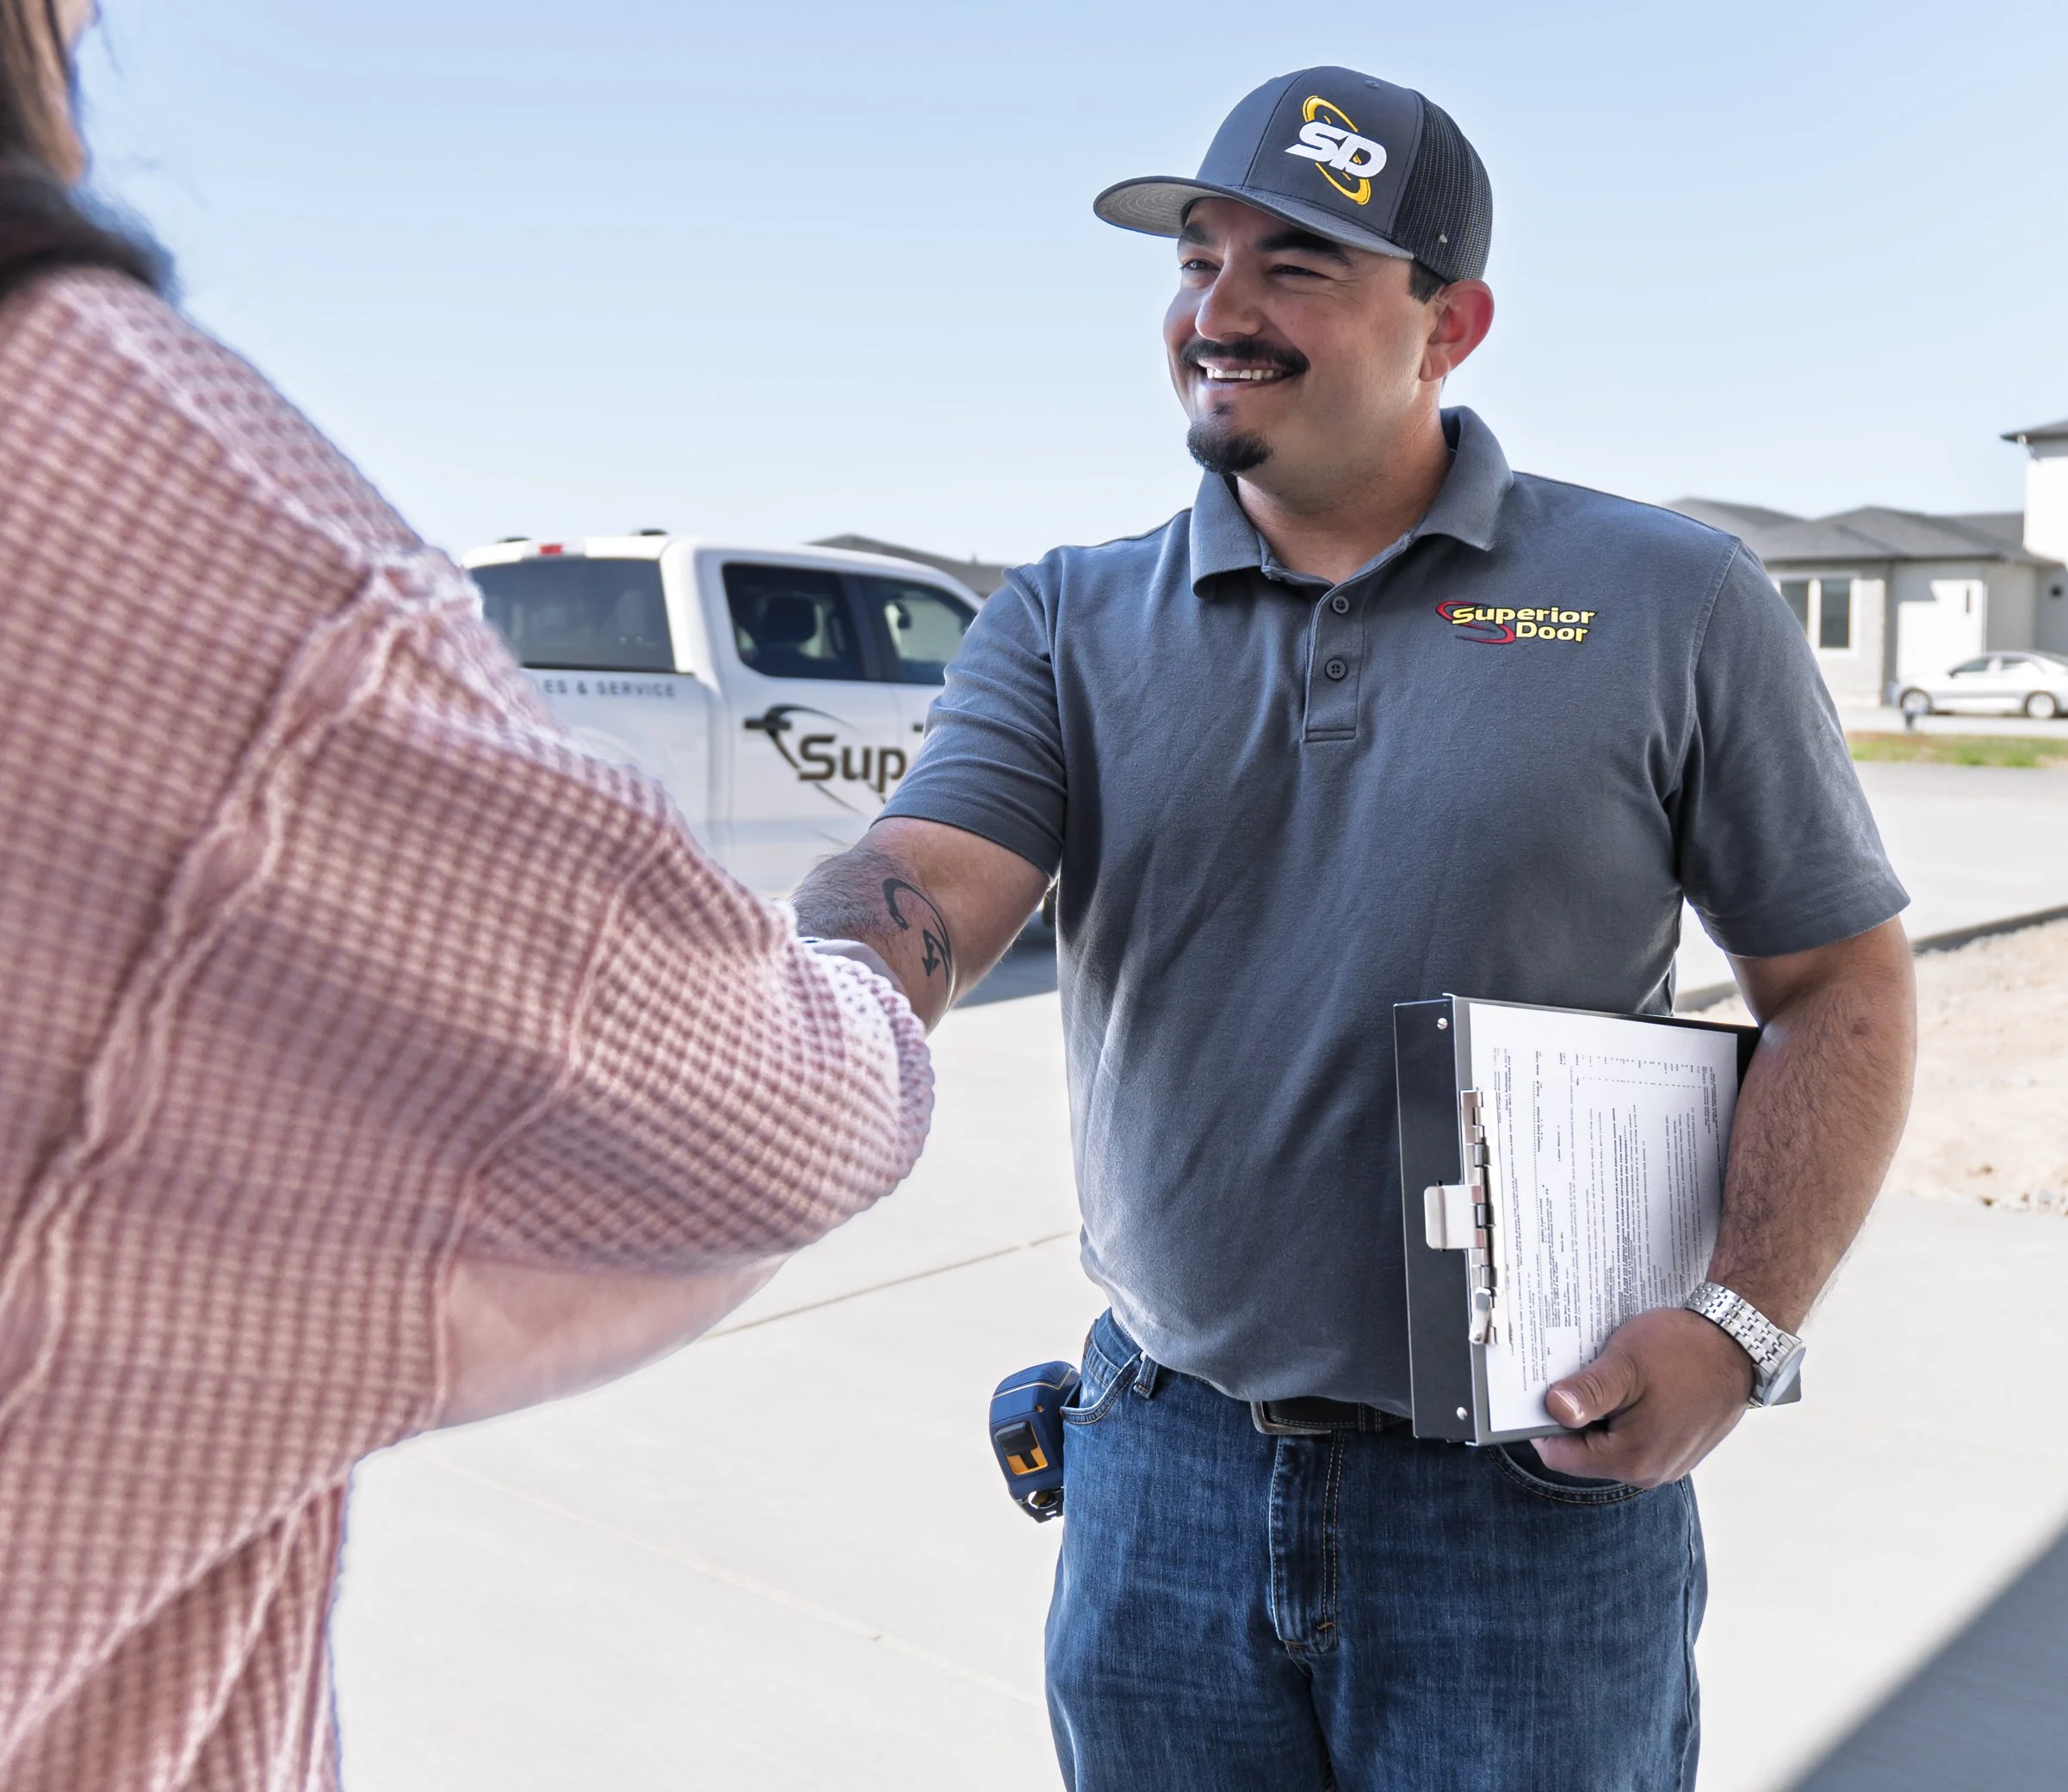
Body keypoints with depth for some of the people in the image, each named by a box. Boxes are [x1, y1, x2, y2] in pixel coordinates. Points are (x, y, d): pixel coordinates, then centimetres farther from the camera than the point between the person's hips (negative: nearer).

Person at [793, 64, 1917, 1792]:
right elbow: (917, 899, -14)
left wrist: (1738, 1329, -12)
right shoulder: (1070, 624, 2)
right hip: (1161, 1471, 2)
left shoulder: (1669, 606, -4)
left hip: (1531, 1495, -2)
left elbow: (1840, 981, 0)